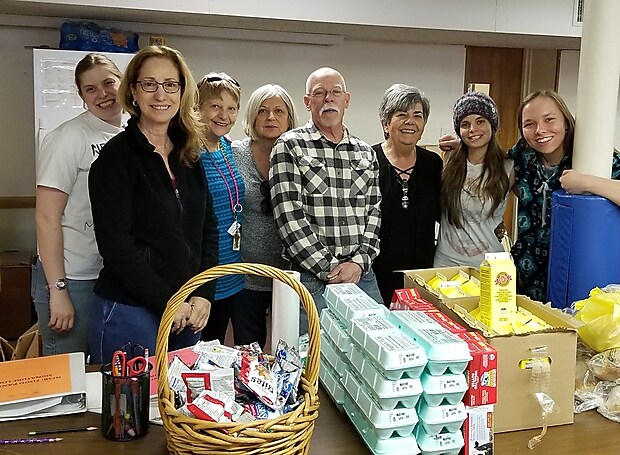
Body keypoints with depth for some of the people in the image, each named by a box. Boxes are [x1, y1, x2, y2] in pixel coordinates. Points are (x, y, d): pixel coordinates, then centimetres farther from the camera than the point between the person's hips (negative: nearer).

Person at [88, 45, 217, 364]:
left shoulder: (188, 155, 8)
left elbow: (208, 229, 8)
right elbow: (116, 246, -15)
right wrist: (168, 302, -14)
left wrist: (203, 295, -3)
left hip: (187, 313, 6)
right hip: (130, 313, -6)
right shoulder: (117, 156, -10)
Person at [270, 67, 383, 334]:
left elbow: (374, 213, 9)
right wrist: (329, 268, -13)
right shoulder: (289, 146, -3)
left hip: (363, 275, 5)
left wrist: (359, 262, -7)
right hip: (311, 279, -4)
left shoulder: (366, 154, 13)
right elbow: (289, 215, -11)